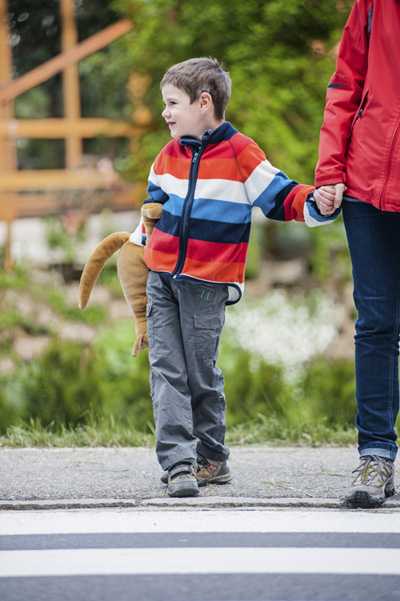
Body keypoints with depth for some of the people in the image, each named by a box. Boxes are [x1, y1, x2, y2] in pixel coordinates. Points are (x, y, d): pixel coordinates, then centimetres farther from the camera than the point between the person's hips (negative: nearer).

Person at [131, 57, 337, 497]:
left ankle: (211, 457, 17)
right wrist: (137, 246, 33)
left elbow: (280, 196, -6)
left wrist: (315, 204, -23)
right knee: (167, 369, -4)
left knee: (201, 374, 1)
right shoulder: (169, 156, 11)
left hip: (207, 285, -5)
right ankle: (179, 462, -7)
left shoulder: (240, 152, -7)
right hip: (161, 279, 5)